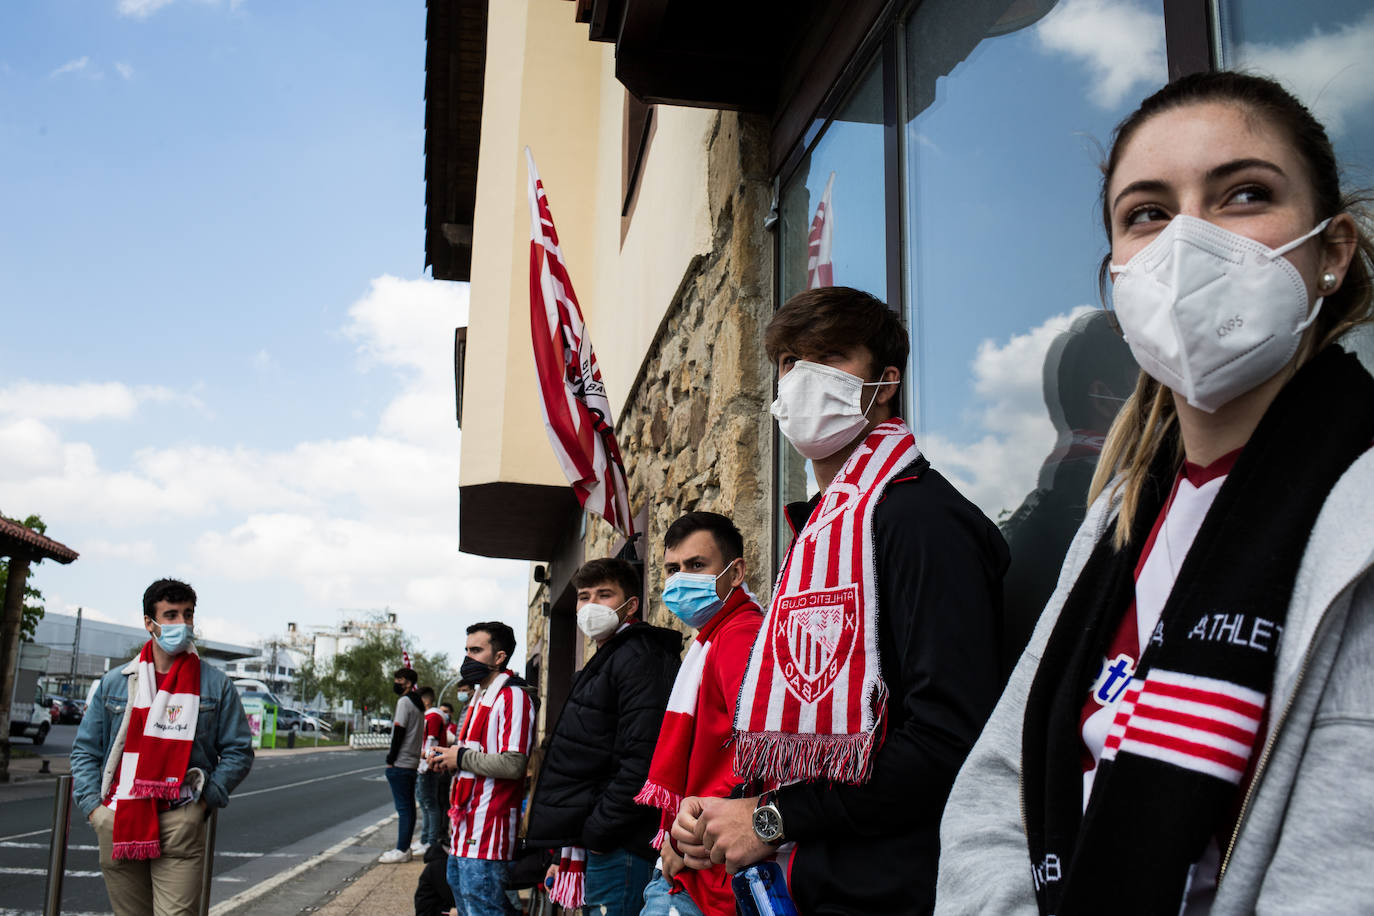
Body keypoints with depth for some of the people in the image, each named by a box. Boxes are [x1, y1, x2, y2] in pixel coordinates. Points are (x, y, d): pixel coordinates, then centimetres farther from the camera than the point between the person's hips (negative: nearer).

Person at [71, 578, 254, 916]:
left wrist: (205, 799, -2)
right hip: (117, 824, 2)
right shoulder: (114, 683, 12)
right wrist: (93, 806, 3)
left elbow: (238, 751, 9)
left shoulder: (216, 685, 7)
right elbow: (85, 750, 16)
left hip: (181, 825, -2)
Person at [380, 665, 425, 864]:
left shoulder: (404, 701, -12)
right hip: (412, 763, 9)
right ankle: (405, 847, 17)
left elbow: (399, 732, -17)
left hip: (400, 765, -9)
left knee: (403, 808, -8)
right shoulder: (418, 704, 17)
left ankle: (402, 850, -6)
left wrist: (390, 759, -11)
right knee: (408, 807, 11)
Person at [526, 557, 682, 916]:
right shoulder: (604, 660, 21)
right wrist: (569, 848, 17)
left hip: (617, 846, -10)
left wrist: (596, 832, -17)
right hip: (594, 845, 10)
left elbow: (641, 761, -22)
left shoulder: (640, 658, -12)